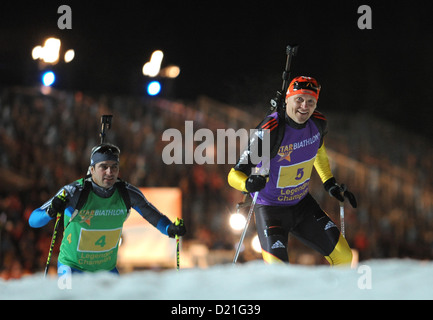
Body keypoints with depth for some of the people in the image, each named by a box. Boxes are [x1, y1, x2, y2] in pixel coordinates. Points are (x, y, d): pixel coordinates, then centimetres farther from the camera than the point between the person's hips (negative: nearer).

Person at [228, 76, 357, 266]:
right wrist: (249, 184, -47)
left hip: (302, 203, 6)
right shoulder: (270, 130, -28)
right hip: (271, 209, -6)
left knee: (343, 257, 3)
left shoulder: (318, 123, -9)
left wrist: (330, 184, 13)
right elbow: (235, 174, -26)